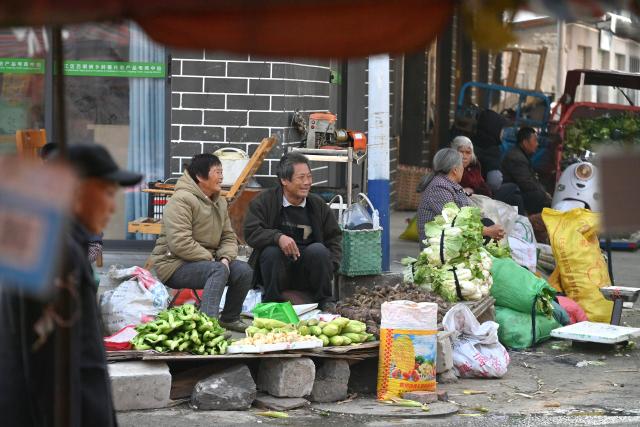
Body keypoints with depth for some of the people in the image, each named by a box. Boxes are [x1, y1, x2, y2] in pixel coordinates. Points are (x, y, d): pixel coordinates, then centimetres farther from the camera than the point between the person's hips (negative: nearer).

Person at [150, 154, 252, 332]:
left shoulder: (220, 202, 13)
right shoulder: (181, 200, -17)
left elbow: (229, 237, 13)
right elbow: (180, 243, -25)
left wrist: (226, 258, -9)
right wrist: (211, 259, -21)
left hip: (207, 260, 8)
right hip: (174, 264, -8)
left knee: (244, 270, -10)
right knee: (219, 270, -32)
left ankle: (230, 318, 8)